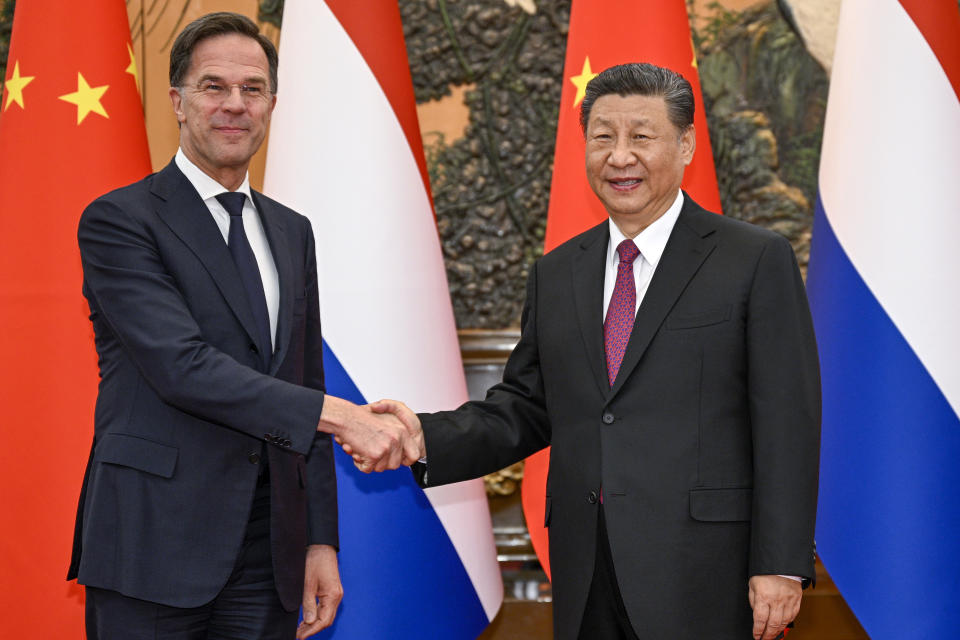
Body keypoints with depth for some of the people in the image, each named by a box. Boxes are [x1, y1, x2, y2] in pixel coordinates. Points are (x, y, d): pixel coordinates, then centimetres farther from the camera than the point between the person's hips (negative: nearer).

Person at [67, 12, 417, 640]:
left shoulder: (292, 233, 16)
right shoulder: (118, 221, -5)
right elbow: (180, 366, -18)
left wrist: (321, 540, 10)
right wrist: (340, 416, -23)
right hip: (154, 553, -5)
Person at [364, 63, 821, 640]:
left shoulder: (758, 261, -2)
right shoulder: (556, 274, 14)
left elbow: (787, 424, -6)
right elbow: (526, 407, 13)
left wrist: (780, 567, -12)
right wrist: (427, 439, -5)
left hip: (702, 579, -4)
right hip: (586, 583, 5)